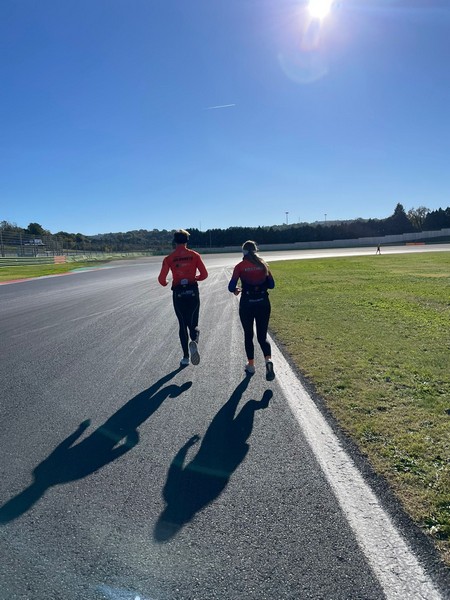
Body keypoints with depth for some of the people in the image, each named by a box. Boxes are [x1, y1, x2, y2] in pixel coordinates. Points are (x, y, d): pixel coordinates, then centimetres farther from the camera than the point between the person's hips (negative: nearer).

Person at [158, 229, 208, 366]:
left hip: (178, 293, 0)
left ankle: (186, 357, 17)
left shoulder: (169, 258, -3)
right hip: (193, 292, 0)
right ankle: (194, 341, -23)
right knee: (193, 323, 11)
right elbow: (204, 274, -3)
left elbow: (161, 279, -9)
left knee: (182, 325, 13)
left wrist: (165, 283, 14)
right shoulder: (195, 255, -1)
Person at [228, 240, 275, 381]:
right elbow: (271, 285, 7)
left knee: (248, 335, 16)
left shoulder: (240, 266, -5)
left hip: (247, 303, -2)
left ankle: (251, 365, 25)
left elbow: (231, 287, -8)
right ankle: (268, 360, -15)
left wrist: (236, 290, 14)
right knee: (262, 336, 10)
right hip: (263, 302, 2)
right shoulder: (263, 265, 4)